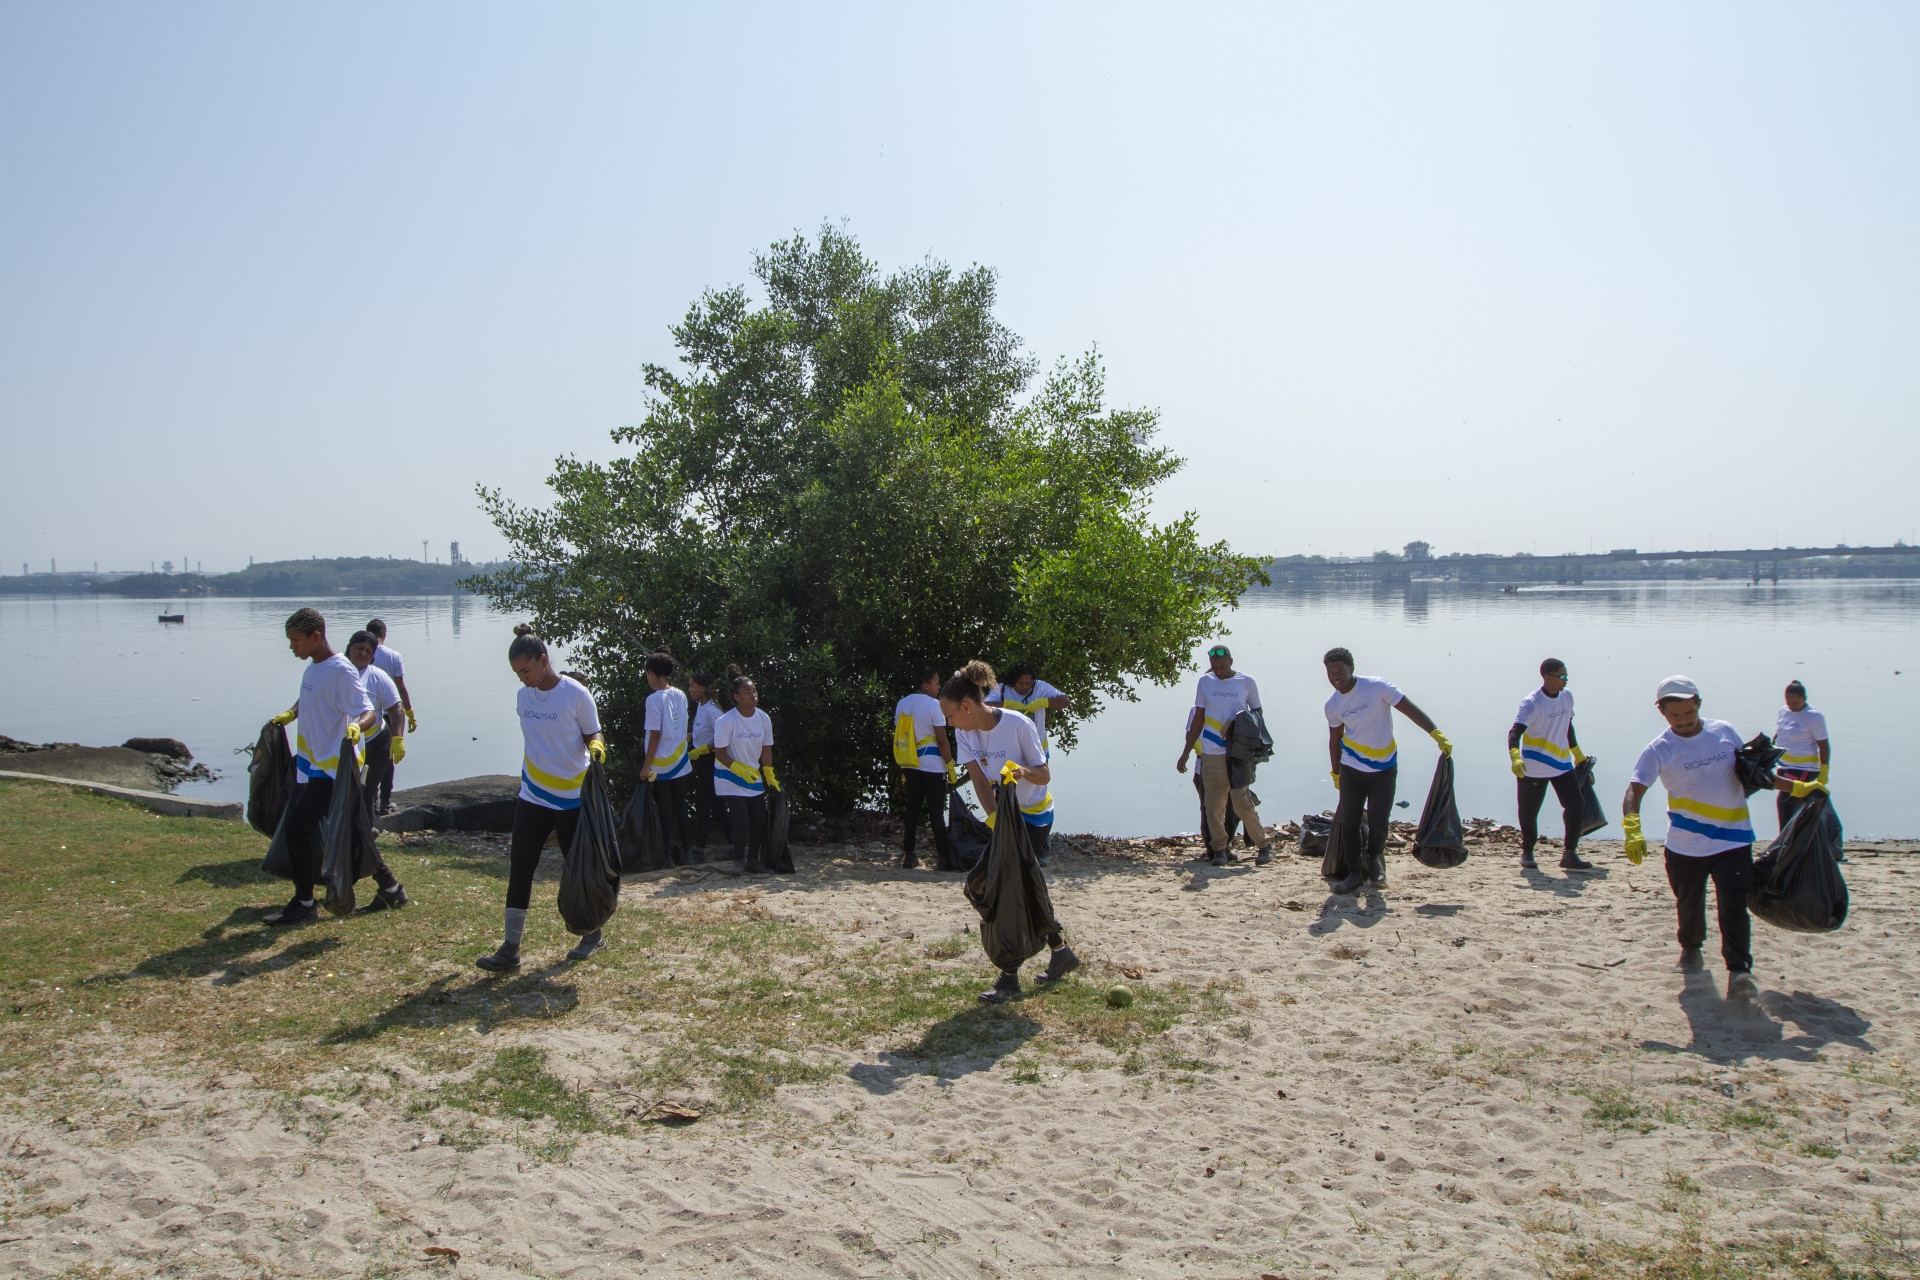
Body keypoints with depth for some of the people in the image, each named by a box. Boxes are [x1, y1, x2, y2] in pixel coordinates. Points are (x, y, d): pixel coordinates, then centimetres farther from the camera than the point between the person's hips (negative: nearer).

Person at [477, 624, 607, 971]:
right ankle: (510, 949, 1)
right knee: (520, 866, -3)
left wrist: (596, 750, -28)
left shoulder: (576, 694, -12)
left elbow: (593, 736, -5)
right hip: (533, 797, 5)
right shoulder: (523, 695, 4)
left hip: (573, 797, -4)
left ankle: (594, 933, 27)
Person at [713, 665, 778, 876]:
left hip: (754, 778, 5)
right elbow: (720, 753, -14)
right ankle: (739, 861, 3)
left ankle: (753, 860, 16)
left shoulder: (763, 719, -3)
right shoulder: (726, 721, -18)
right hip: (731, 778, -5)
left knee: (760, 820, 0)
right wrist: (741, 770, -22)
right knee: (742, 820, -13)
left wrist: (769, 775, 5)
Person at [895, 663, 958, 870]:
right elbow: (942, 740, -13)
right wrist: (951, 767, -5)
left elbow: (899, 736, 11)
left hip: (910, 765, 6)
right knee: (936, 811, -1)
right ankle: (944, 856, 2)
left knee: (912, 809, 10)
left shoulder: (901, 704, 7)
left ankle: (908, 855, 11)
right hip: (932, 765, -5)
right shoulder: (933, 704, -12)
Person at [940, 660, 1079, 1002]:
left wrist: (1024, 772, -39)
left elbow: (1045, 775, -18)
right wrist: (994, 817, -28)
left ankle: (1009, 978, -5)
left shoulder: (1018, 726, -25)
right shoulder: (964, 732, -8)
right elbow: (979, 780, -14)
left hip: (1034, 814, -6)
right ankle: (1061, 951, 30)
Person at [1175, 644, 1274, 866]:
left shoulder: (1247, 682, 2)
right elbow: (1198, 719, 14)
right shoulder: (1205, 682, 8)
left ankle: (1264, 844, 4)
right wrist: (1185, 753, 13)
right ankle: (1219, 849, 9)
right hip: (1211, 754, 3)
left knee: (1241, 801, -9)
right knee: (1214, 805, 0)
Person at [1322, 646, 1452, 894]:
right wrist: (1336, 774, 18)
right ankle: (1356, 873, 14)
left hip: (1384, 767, -3)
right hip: (1352, 768, 3)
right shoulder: (1332, 704, -3)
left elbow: (1411, 709, -17)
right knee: (1349, 821, -1)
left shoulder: (1377, 687, -16)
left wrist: (1438, 735, -25)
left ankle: (1375, 858, 27)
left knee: (1378, 821, -5)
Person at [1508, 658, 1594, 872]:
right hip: (1534, 768, -5)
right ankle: (1527, 852, 24)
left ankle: (1570, 854, 0)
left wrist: (1578, 755, 29)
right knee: (1529, 813, 3)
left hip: (1562, 765, 5)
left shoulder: (1567, 697, 4)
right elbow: (1515, 731, -28)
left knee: (1575, 805, -8)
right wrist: (1515, 756, -46)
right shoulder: (1531, 703, -17)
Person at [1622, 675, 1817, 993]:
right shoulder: (1659, 750, -7)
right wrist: (1632, 830, -35)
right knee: (1689, 904, 16)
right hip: (1684, 844, 0)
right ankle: (1691, 948, 42)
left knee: (1733, 906, -11)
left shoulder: (1724, 732, 3)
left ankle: (1739, 971, -11)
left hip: (1732, 839, 0)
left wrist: (1798, 788, 13)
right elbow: (1634, 791, -18)